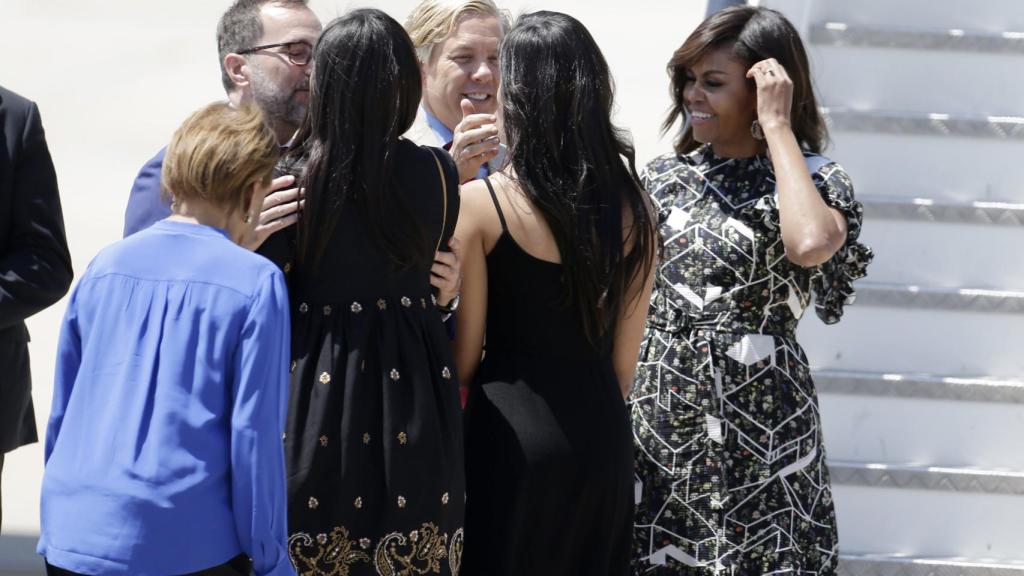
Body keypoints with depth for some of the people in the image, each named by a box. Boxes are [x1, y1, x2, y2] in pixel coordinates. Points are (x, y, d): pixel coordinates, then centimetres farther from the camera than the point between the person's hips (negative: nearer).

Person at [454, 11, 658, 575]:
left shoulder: (479, 203, -11)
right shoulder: (631, 205, 1)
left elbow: (467, 351, -6)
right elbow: (625, 353, 8)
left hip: (512, 429, -4)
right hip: (601, 430, 4)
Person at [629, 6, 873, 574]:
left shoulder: (811, 179, -5)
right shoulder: (666, 175, 10)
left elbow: (810, 245, -29)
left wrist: (776, 125, -20)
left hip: (754, 423, -5)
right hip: (657, 416, 5)